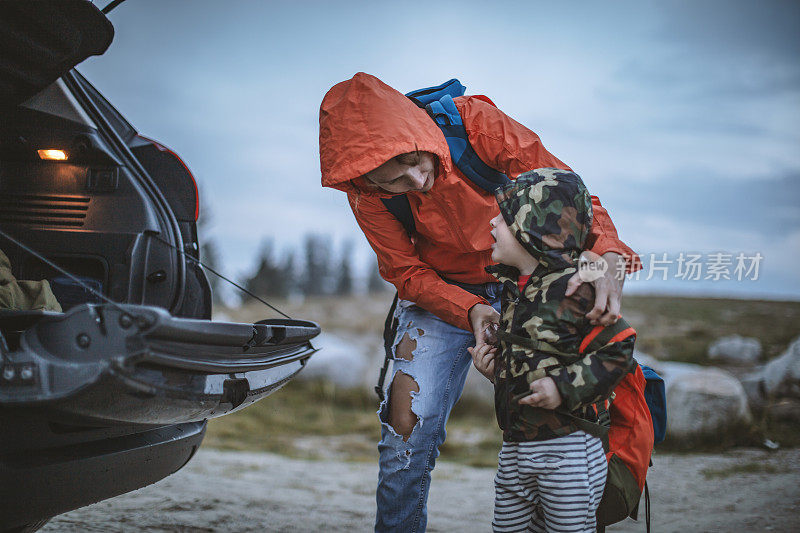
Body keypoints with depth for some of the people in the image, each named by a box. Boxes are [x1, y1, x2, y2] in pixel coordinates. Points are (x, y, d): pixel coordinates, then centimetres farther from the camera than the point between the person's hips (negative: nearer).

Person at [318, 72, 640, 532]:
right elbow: (408, 273, -10)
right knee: (407, 428, -7)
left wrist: (609, 257, -39)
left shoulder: (476, 122, -27)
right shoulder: (366, 192, -20)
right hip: (442, 294, 1)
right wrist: (469, 310, -28)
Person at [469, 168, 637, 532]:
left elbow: (618, 350, -18)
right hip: (514, 449, 8)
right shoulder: (513, 288, 11)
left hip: (568, 449, -8)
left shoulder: (575, 287, -15)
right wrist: (495, 368, 7)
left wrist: (565, 389, -22)